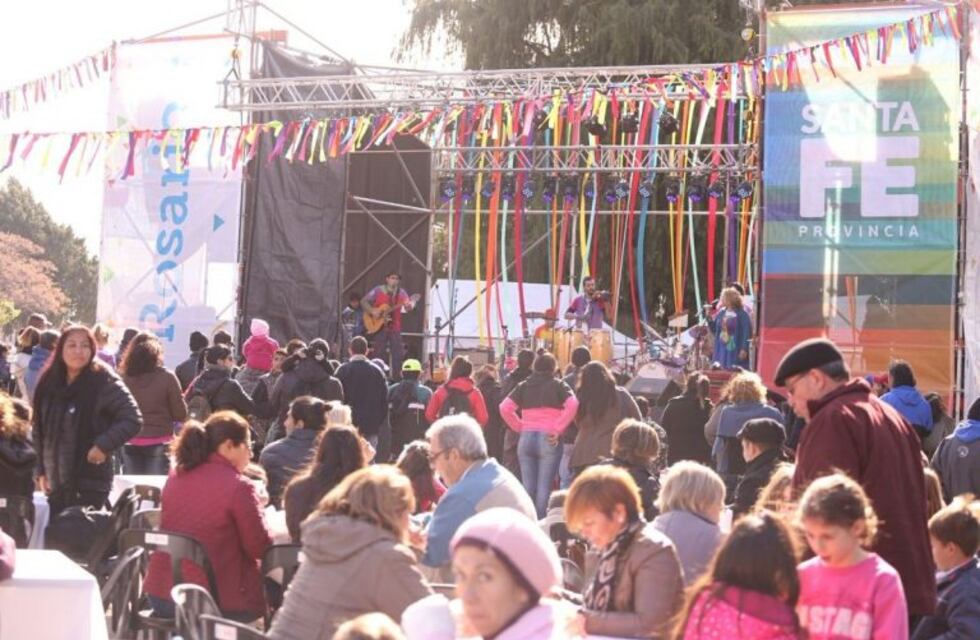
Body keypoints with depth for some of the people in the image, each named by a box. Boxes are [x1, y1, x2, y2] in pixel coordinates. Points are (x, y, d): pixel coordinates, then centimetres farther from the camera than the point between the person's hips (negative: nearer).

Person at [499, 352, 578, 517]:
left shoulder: (524, 386, 10)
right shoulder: (558, 385, 2)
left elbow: (505, 408, 1)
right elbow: (572, 404, -14)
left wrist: (520, 427, 8)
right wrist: (558, 429, -9)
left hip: (526, 439, 3)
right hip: (549, 440, -3)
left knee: (528, 487, 10)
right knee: (544, 487, -2)